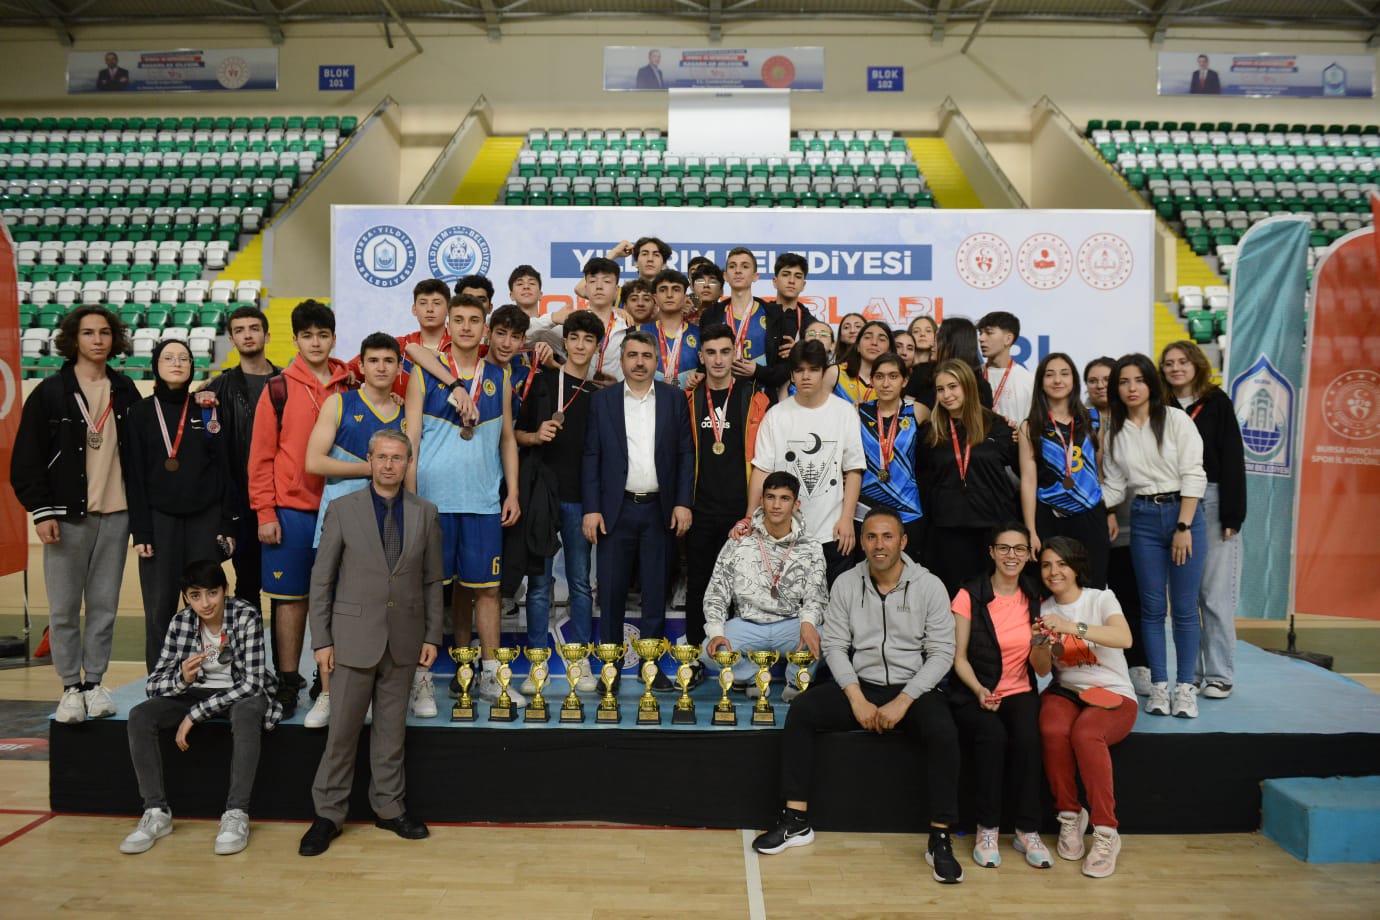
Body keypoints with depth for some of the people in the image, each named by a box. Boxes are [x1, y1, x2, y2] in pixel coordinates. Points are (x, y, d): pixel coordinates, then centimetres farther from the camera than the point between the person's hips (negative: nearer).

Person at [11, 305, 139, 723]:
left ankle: (94, 682, 19)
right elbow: (27, 457, -2)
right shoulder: (50, 392, -1)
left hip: (115, 514, 3)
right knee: (64, 607, 2)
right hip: (67, 515, -2)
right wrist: (41, 510, -9)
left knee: (105, 606, 7)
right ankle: (71, 687, 15)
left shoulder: (125, 391, 9)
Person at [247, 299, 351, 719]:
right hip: (291, 510, -1)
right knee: (291, 598, 5)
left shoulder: (350, 388, 8)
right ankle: (288, 683, 15)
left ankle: (329, 682, 16)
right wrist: (265, 513, -5)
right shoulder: (278, 389, 2)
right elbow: (261, 456, 0)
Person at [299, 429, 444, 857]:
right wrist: (321, 640, -4)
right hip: (354, 637, -2)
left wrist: (432, 636, 3)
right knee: (342, 728, 4)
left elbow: (433, 580, 7)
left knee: (392, 727, 12)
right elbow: (321, 579, -1)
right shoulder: (342, 509, -1)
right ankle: (328, 814, 19)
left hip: (404, 640, 2)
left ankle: (389, 807, 26)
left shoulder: (425, 513, 4)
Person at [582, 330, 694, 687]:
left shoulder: (674, 398, 5)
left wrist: (683, 503, -4)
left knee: (656, 591, 6)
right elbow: (591, 457, 2)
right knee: (612, 590, 4)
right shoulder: (602, 400, 4)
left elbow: (685, 454, 4)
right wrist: (592, 508, -5)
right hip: (616, 509, 0)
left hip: (659, 509, 1)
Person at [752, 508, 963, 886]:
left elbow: (942, 653, -7)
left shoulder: (930, 586, -5)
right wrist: (857, 699, -15)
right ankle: (797, 822, -14)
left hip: (914, 688, -2)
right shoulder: (846, 584, 0)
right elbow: (834, 645, -2)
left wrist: (903, 701, -18)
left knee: (943, 732, -32)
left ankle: (940, 839, -17)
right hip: (860, 685, 2)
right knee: (801, 710, -21)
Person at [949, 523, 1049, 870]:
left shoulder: (1034, 597, 7)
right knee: (993, 735, -33)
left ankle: (1028, 832, -17)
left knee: (1027, 736, -30)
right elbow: (959, 656, -4)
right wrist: (978, 691, -20)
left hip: (1019, 692, 3)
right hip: (973, 694, -2)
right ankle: (986, 829, -16)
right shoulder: (970, 595, -5)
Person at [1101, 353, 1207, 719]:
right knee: (1152, 607, 5)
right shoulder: (1114, 432, 7)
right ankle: (1159, 686, 13)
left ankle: (1185, 687, 10)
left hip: (1184, 513, -2)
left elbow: (1193, 475, -7)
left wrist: (1184, 527, -12)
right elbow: (1114, 486, 8)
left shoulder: (1176, 419, -3)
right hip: (1143, 519, 3)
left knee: (1184, 606, 0)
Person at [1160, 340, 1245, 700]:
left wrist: (1232, 514, -10)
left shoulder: (1216, 402, 0)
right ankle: (1189, 673, 15)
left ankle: (1219, 675, 9)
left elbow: (1232, 458, -5)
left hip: (1213, 502, -3)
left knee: (1216, 594, -1)